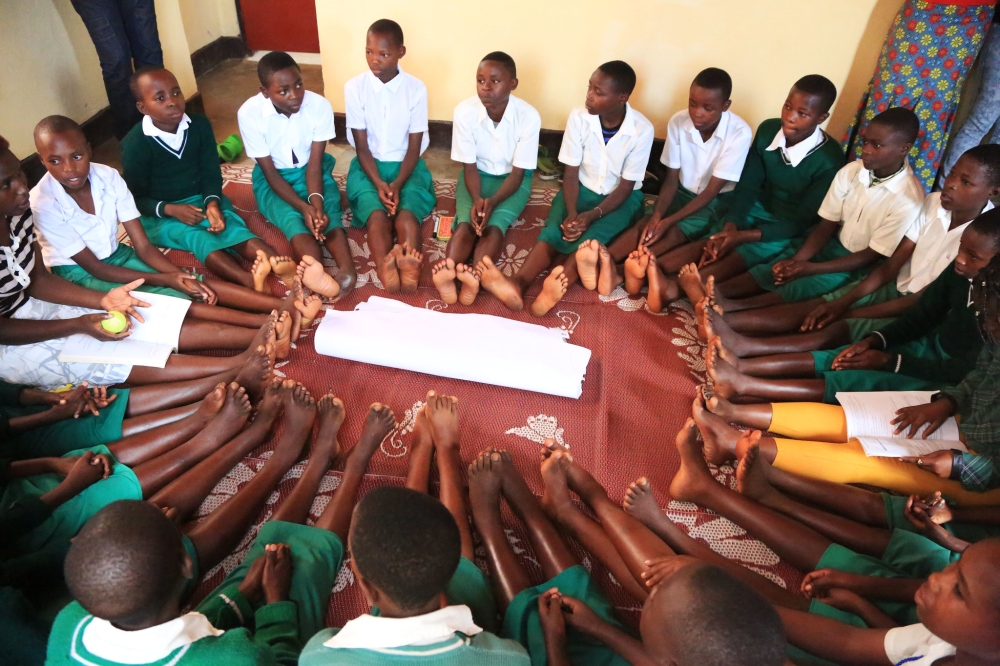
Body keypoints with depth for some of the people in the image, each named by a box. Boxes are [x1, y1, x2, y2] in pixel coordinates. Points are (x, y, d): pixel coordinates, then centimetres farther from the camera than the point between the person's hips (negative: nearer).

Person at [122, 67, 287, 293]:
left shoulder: (199, 125, -3)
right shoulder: (135, 145, -12)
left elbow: (212, 173, 0)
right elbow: (135, 199, -6)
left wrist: (212, 203, -21)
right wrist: (171, 209, -25)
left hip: (202, 200, 4)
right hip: (159, 215, -3)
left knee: (232, 227, -29)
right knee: (195, 237, -34)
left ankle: (284, 267, -58)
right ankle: (251, 282, -65)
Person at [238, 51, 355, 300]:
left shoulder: (320, 105, -18)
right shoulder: (249, 113, -20)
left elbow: (315, 163, -16)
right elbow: (270, 172, -17)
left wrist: (316, 202, -36)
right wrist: (304, 207, -33)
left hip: (310, 171, 2)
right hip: (273, 178, -2)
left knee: (328, 212, -30)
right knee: (292, 219, -33)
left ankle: (346, 270, -57)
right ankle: (316, 270, -62)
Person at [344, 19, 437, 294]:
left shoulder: (416, 89, -8)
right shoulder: (354, 88, -8)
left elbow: (414, 147, -6)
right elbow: (362, 146, -6)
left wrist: (397, 184, -21)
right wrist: (379, 184, -21)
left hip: (406, 165, 0)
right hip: (368, 166, 0)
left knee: (407, 213, -31)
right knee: (377, 214, -31)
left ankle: (409, 268, -58)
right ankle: (386, 271, -56)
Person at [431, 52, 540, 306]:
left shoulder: (528, 116, -23)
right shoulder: (464, 111, -20)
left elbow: (518, 172, -17)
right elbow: (469, 166, -12)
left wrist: (492, 202, -34)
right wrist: (477, 200, -31)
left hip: (512, 178, -1)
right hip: (478, 174, 1)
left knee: (494, 226, -30)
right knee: (466, 224, -28)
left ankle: (473, 276, -54)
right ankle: (448, 274, -53)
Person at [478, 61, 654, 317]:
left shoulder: (642, 130, -19)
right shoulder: (579, 117, -13)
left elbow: (625, 186, -15)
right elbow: (571, 173, -11)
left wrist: (591, 216, -29)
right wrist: (572, 214, -27)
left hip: (620, 197, -1)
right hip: (582, 189, 2)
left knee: (591, 237, -32)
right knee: (554, 230, -27)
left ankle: (559, 283, -56)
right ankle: (517, 284, -50)